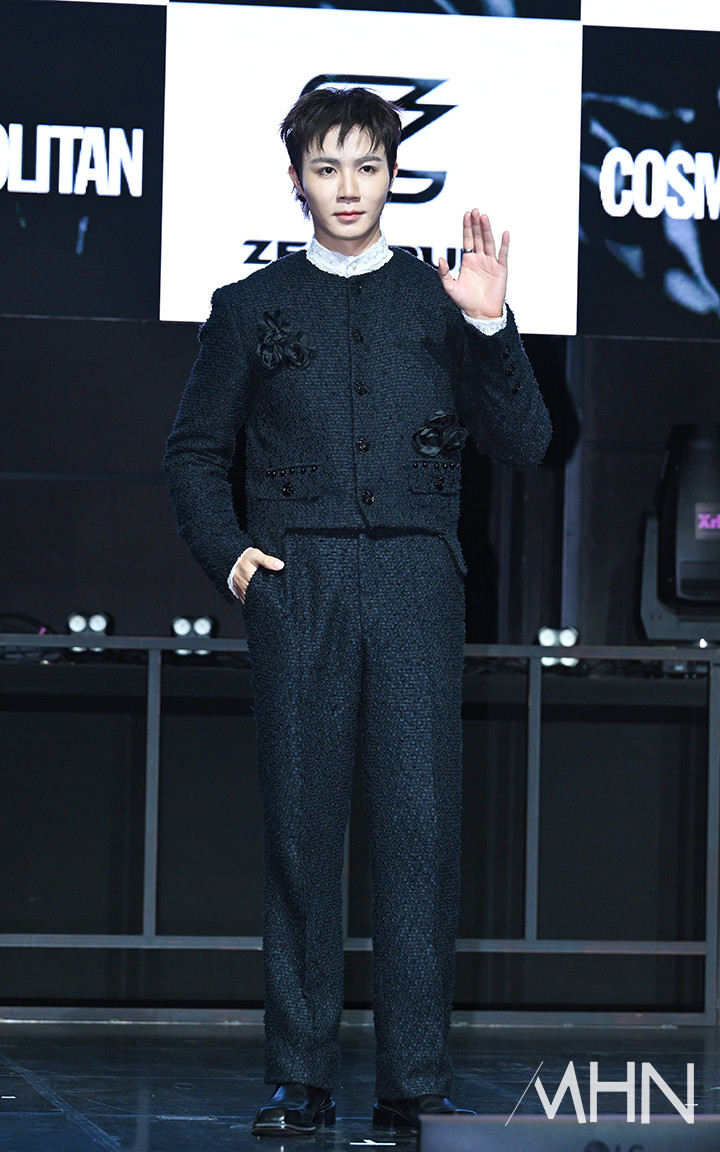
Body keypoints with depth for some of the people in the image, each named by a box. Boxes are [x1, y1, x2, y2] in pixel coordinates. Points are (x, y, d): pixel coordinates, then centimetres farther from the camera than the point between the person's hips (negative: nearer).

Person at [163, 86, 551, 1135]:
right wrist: (226, 551, 2)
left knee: (421, 823, -7)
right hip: (297, 582, 0)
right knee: (301, 830, -1)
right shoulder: (252, 306, 12)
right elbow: (195, 450, 18)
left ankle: (415, 1083, -3)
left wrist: (491, 328, -6)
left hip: (416, 583, 0)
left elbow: (523, 445, 7)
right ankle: (300, 1079, 5)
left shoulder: (441, 301, 12)